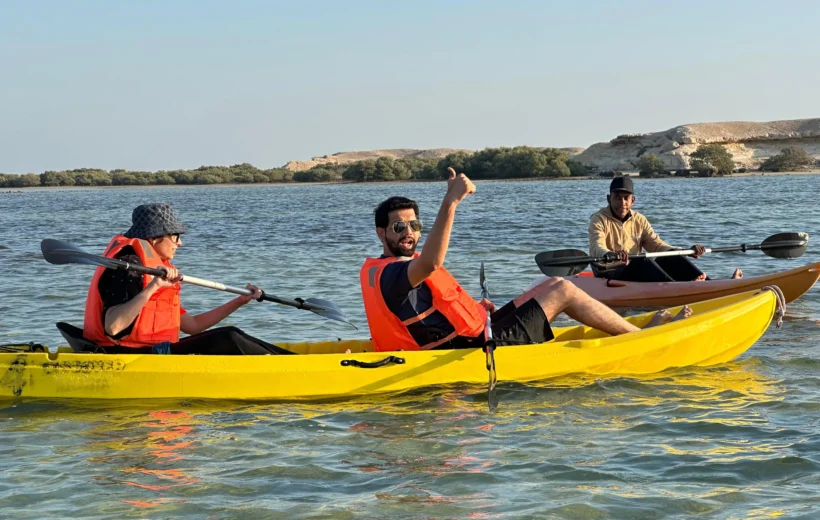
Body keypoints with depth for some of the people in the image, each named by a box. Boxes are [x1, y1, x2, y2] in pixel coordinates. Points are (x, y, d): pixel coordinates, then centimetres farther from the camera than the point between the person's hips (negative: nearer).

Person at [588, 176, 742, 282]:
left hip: (635, 272, 6)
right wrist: (610, 255, -48)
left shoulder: (639, 220, 13)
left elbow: (658, 246, 5)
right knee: (642, 262, -33)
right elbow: (596, 249, -24)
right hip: (609, 274, -6)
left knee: (672, 258, -14)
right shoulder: (599, 220, -5)